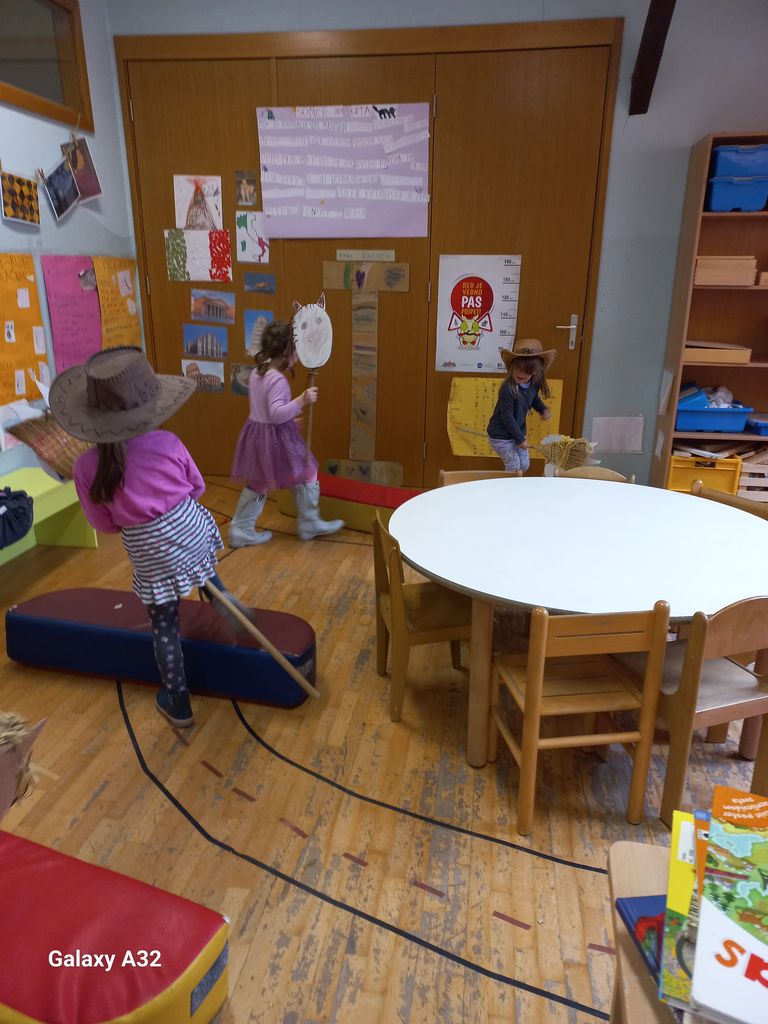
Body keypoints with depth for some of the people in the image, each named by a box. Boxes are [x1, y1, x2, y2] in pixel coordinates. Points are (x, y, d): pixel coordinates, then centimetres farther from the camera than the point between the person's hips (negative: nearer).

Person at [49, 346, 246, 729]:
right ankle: (219, 594, 46)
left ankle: (178, 705, 30)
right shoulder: (167, 443, -15)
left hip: (150, 553, -1)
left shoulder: (86, 467, -17)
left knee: (164, 627, 16)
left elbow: (104, 524, -4)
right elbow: (196, 487, 1)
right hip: (190, 531, 1)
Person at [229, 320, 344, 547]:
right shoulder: (278, 379, -22)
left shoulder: (257, 373, 7)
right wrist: (301, 401, -31)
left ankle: (241, 530, 20)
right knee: (306, 474, 9)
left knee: (257, 483, 18)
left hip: (257, 433, 9)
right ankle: (309, 523, 21)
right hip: (276, 437, -9)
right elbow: (277, 413, -30)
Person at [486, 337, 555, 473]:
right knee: (513, 466, 0)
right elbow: (507, 417, -24)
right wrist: (520, 439, -17)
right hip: (501, 436, -7)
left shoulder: (534, 385, -6)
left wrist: (543, 409, 1)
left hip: (517, 432, 7)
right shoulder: (508, 389, -29)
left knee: (524, 464, 15)